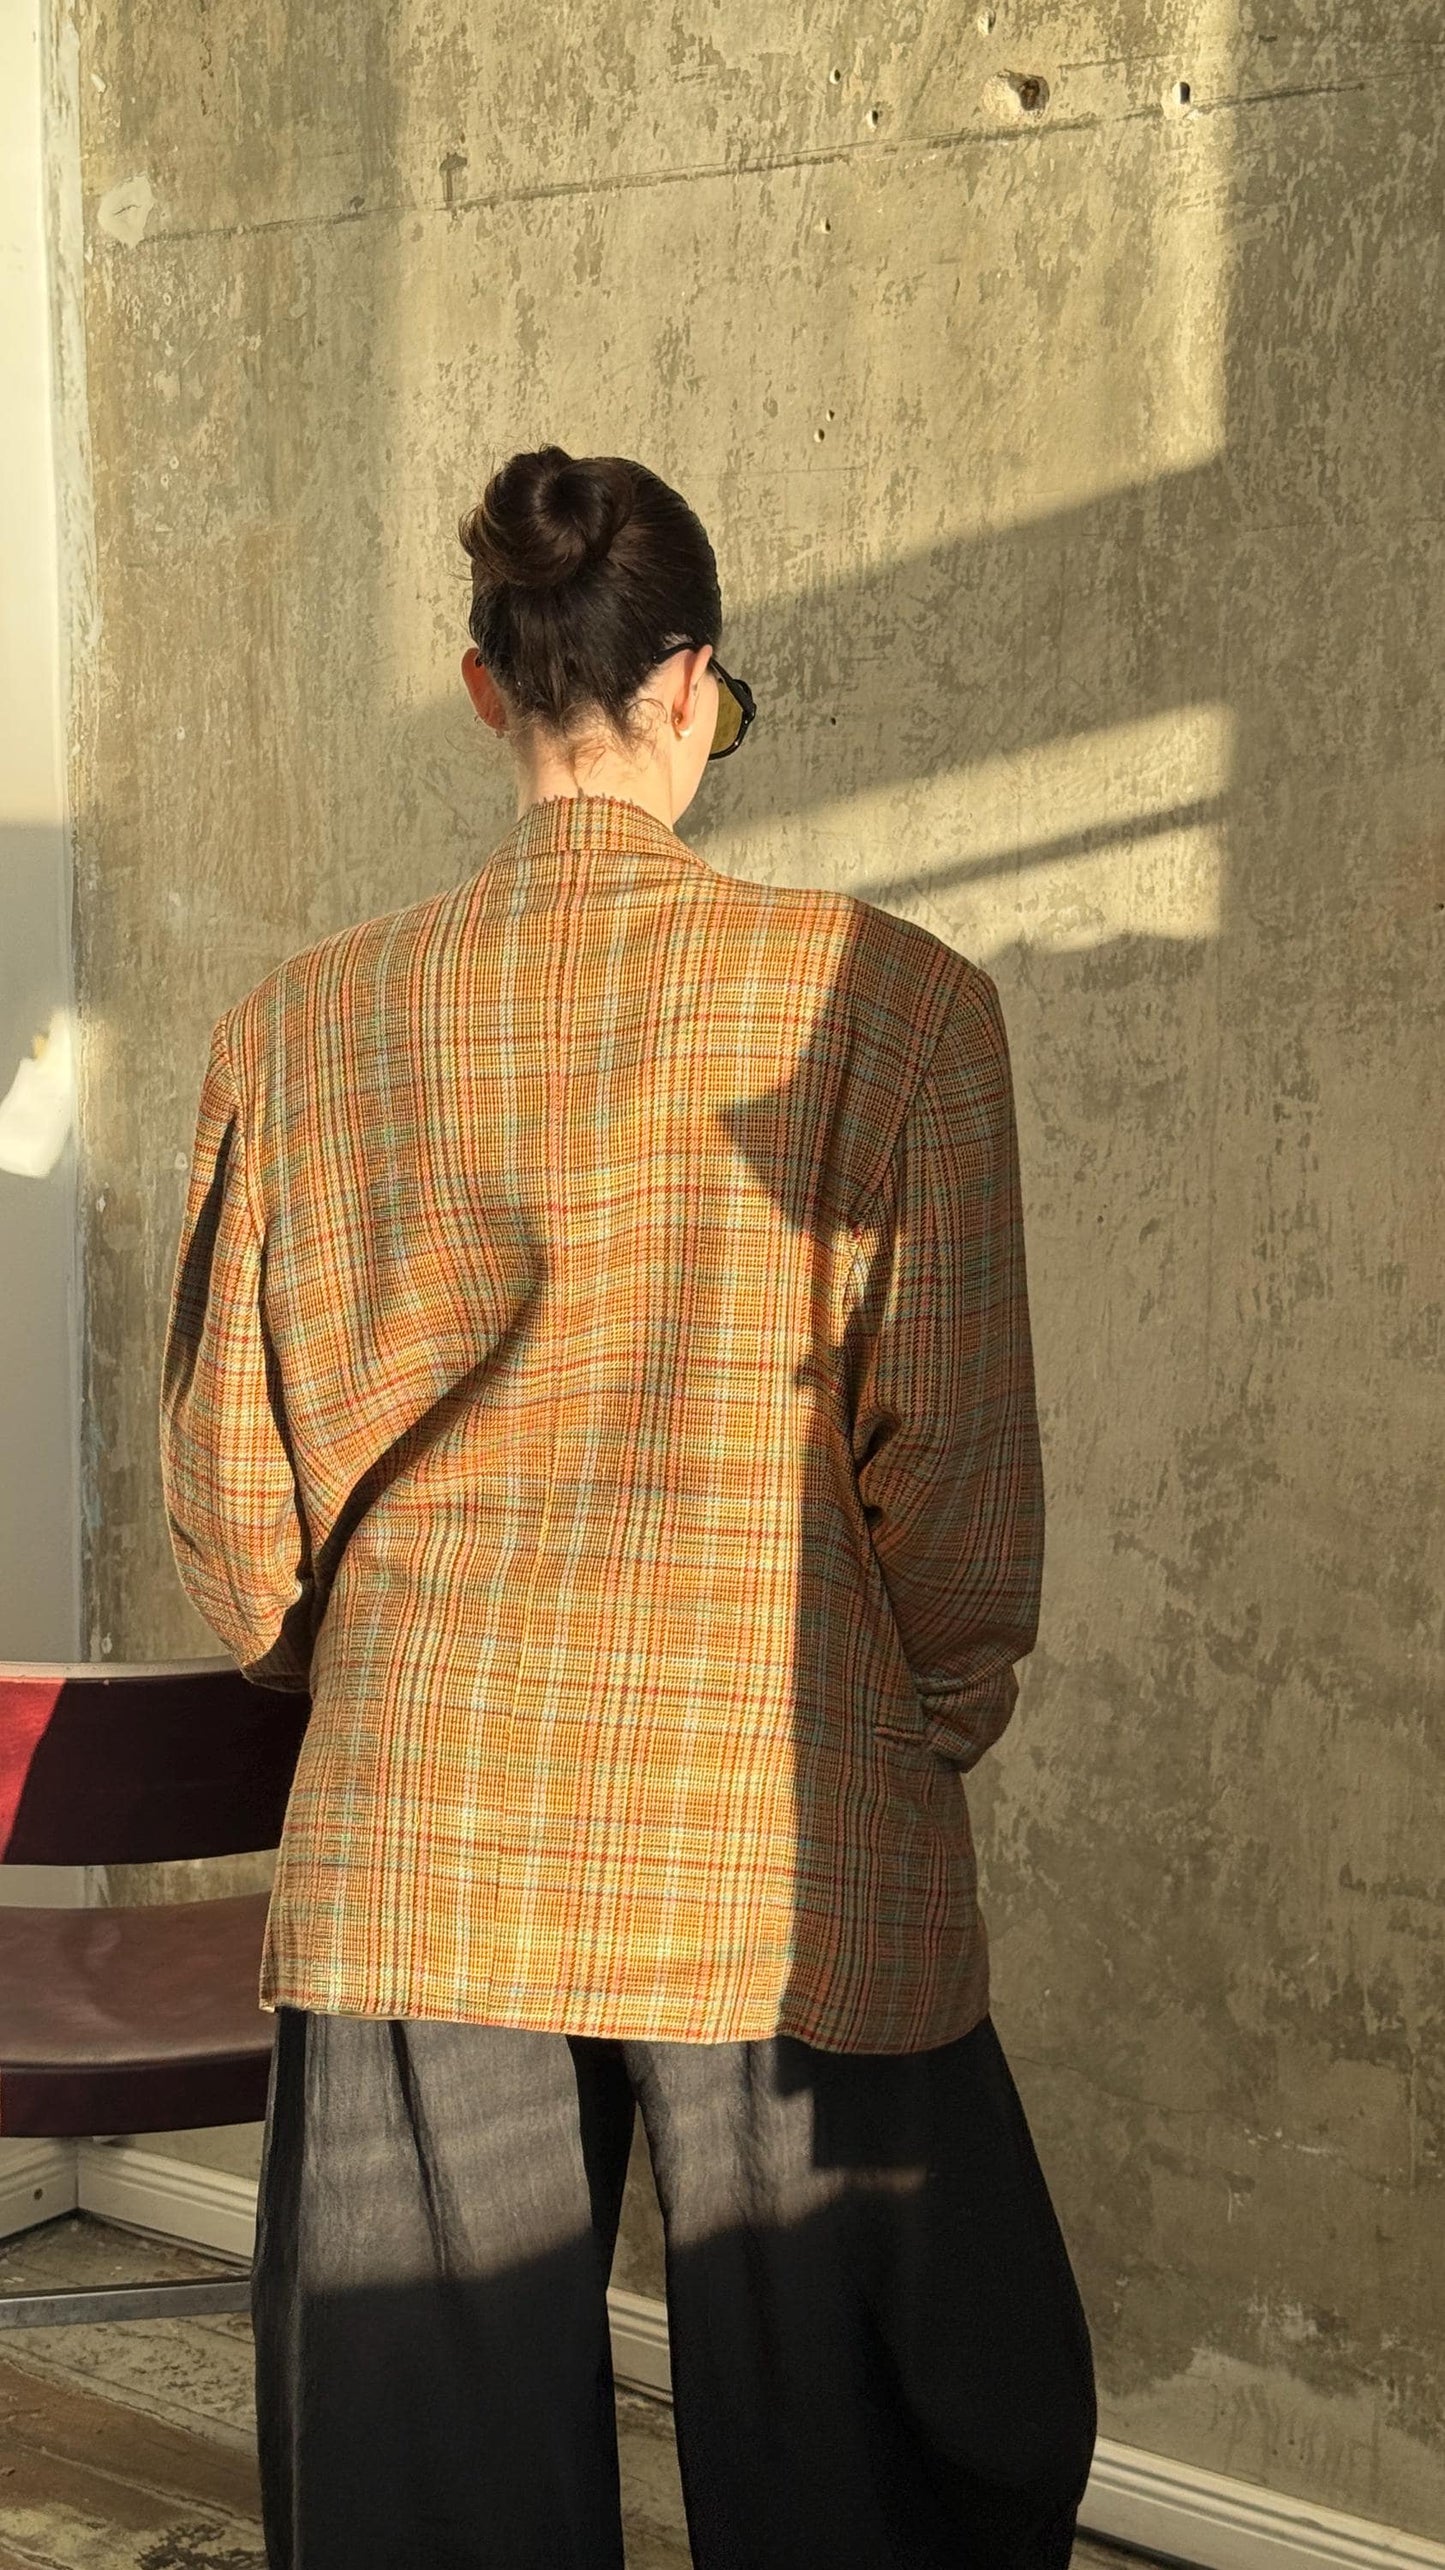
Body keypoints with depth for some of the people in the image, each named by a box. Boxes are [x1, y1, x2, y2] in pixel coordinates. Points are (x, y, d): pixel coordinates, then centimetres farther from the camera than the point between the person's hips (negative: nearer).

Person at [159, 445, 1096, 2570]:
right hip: (801, 1879, -2)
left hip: (418, 1871, 3)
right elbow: (960, 1463, -6)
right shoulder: (892, 1000, -6)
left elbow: (223, 1483, 6)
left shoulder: (305, 1026, 2)